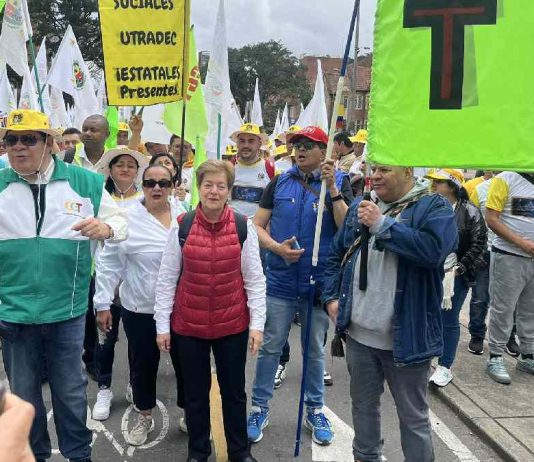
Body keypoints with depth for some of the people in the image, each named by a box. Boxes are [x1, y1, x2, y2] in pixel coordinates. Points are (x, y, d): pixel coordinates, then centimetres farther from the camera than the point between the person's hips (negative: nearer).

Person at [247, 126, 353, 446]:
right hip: (280, 280, 1)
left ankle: (315, 410, 29)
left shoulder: (339, 182, -1)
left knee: (315, 349, 13)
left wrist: (332, 188, -20)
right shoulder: (280, 183, 3)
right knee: (270, 347, 7)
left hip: (319, 281, -1)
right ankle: (260, 408, 22)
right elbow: (257, 226, 4)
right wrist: (277, 247, -14)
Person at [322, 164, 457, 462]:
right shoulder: (360, 207, 10)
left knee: (413, 416, 8)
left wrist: (382, 224, -22)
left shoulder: (434, 207, -8)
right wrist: (331, 297, 6)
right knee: (364, 406, 21)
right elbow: (337, 255, 17)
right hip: (359, 332, 6)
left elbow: (434, 250, -26)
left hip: (405, 336, -5)